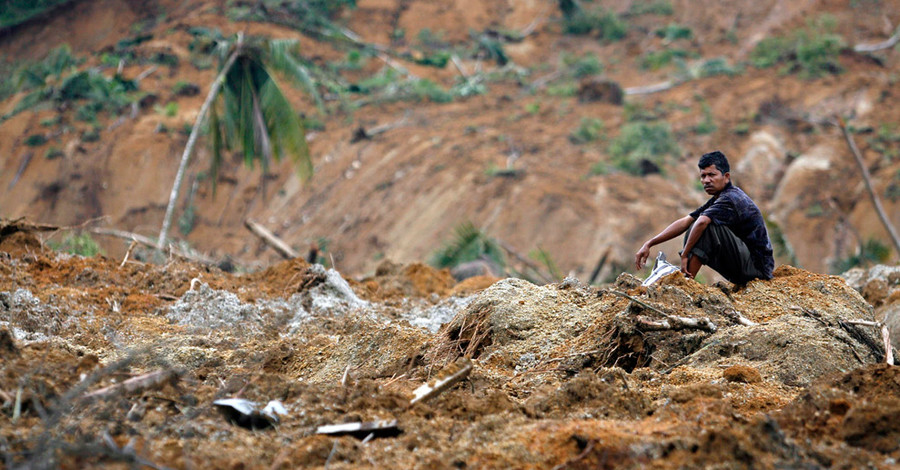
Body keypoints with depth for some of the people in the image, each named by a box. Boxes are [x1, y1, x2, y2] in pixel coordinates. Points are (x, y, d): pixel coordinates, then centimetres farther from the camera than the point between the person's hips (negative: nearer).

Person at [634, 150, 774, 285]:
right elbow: (685, 222, 8)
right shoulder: (719, 199, 12)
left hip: (758, 268, -10)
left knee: (708, 225, -23)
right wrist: (649, 244, 2)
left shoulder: (730, 199, -18)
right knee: (694, 230, 11)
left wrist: (685, 255, -27)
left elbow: (702, 222, -36)